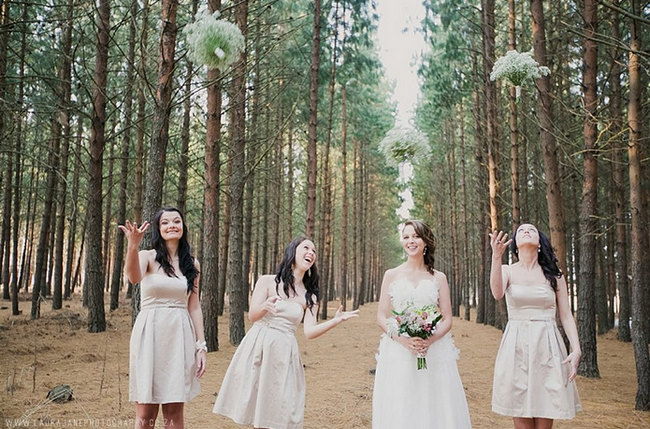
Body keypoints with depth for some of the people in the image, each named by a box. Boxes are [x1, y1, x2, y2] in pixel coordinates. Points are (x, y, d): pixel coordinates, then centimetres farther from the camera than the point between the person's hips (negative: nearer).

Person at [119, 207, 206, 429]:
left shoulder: (191, 264, 10)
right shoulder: (147, 257, 1)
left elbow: (194, 307, 11)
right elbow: (134, 277, -23)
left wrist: (201, 346, 4)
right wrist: (133, 246, -42)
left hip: (180, 337, 2)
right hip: (150, 335, -2)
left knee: (174, 411, 5)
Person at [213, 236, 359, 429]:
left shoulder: (310, 297, 8)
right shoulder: (267, 281, 0)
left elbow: (309, 332, -1)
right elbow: (252, 316, -8)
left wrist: (336, 320, -15)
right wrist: (264, 306, -30)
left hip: (284, 354, 2)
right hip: (258, 348, -2)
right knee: (254, 410, 1)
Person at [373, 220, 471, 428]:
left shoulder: (438, 278, 8)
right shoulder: (392, 275, 7)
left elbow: (447, 319, 4)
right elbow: (381, 317, 3)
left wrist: (430, 340, -15)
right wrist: (404, 340, -14)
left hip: (434, 353, 1)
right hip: (398, 354, 0)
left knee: (434, 409, 1)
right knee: (399, 412, 0)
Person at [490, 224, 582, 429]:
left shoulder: (554, 275, 7)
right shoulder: (508, 271, 4)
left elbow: (566, 315, 7)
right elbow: (497, 293, -19)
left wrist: (576, 350, -6)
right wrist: (496, 257, -31)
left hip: (548, 347, 1)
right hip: (516, 347, -1)